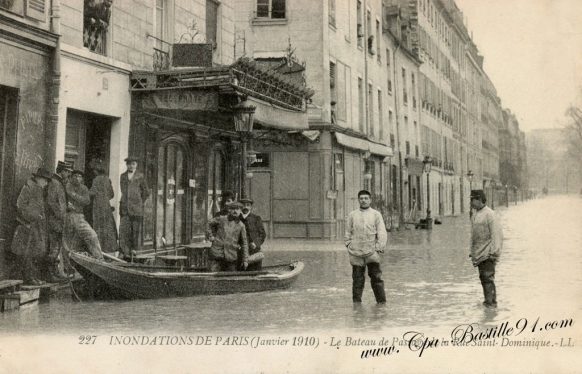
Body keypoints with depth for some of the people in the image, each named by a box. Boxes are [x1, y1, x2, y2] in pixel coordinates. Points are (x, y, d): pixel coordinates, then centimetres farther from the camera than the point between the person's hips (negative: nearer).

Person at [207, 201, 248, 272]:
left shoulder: (241, 225, 4)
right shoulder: (221, 219, 3)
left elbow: (244, 244, 7)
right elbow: (210, 224, 22)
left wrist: (245, 260, 3)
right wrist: (211, 236, 9)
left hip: (231, 258, 1)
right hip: (216, 255, 0)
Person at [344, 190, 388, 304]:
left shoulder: (376, 214, 8)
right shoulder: (352, 215, 12)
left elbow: (382, 233, 5)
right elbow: (348, 233, 15)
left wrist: (379, 247, -5)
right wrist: (349, 245, 4)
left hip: (372, 252, -1)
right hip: (355, 253, 1)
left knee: (376, 277, -4)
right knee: (357, 279, 2)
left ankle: (382, 302, 3)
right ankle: (356, 302, 9)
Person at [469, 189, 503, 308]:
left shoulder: (490, 214, -11)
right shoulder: (475, 215, 15)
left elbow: (497, 234, -15)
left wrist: (494, 252, -19)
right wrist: (472, 252, 20)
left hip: (488, 253, -8)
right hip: (479, 253, 8)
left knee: (488, 278, -10)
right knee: (483, 278, 11)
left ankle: (491, 302, -7)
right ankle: (488, 301, 19)